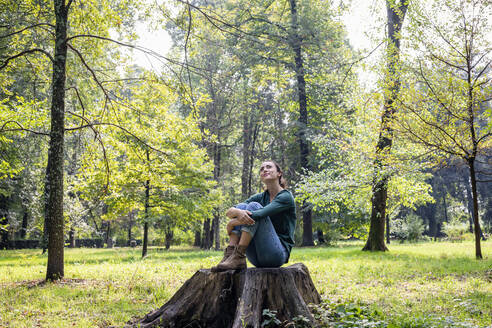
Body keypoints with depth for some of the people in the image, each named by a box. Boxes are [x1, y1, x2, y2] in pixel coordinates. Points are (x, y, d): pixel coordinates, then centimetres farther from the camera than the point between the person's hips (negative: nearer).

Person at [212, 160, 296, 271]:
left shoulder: (286, 196, -6)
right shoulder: (261, 197, 13)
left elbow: (259, 214, -22)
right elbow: (229, 212, 0)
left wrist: (231, 224, -12)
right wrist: (237, 212, -24)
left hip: (279, 253, -6)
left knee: (254, 206, -20)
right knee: (241, 206, -8)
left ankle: (239, 257, -27)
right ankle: (230, 253, -23)